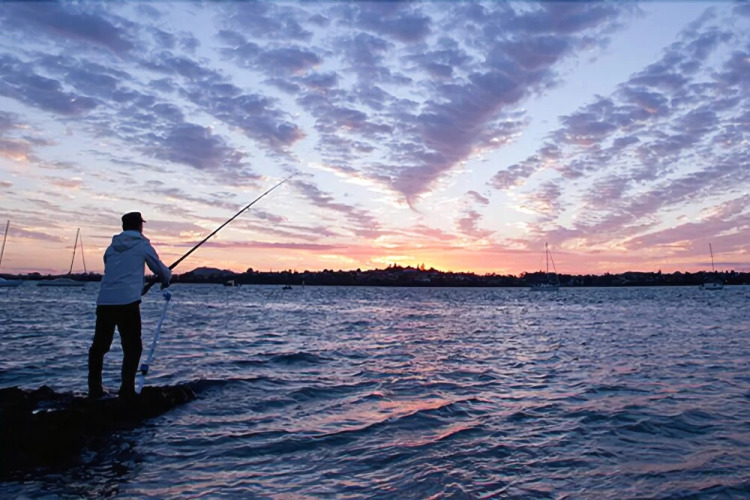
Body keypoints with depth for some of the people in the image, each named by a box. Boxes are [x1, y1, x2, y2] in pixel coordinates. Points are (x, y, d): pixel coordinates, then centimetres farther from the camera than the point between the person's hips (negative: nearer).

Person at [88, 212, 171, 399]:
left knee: (99, 346, 14)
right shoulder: (142, 245, 4)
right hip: (127, 303, -5)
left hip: (104, 302, 5)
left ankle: (94, 390, 18)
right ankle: (126, 391, 0)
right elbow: (161, 270, 10)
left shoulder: (112, 246, 17)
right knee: (132, 348, 3)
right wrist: (166, 279, 33)